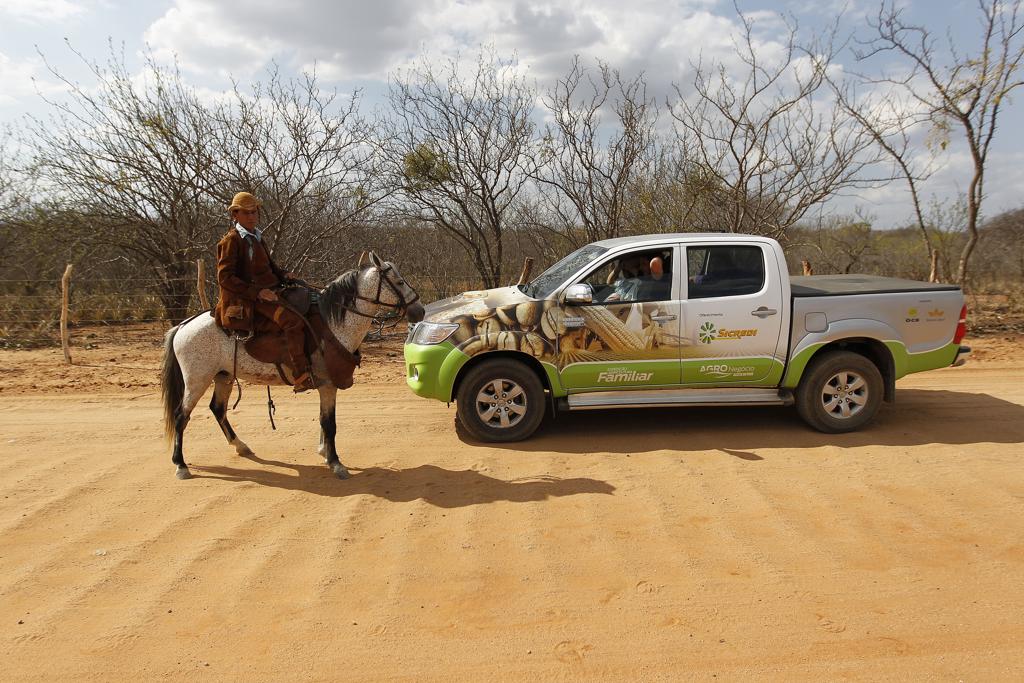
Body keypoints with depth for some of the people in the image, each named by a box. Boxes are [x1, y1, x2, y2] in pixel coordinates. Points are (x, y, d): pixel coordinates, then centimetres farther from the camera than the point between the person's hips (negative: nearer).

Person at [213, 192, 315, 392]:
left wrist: (283, 275, 8)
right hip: (249, 300, -10)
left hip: (270, 291, 10)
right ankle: (302, 378, -34)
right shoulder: (231, 240, -6)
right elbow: (225, 278, -12)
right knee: (293, 320, -31)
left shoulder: (256, 237, 19)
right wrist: (257, 292, -21)